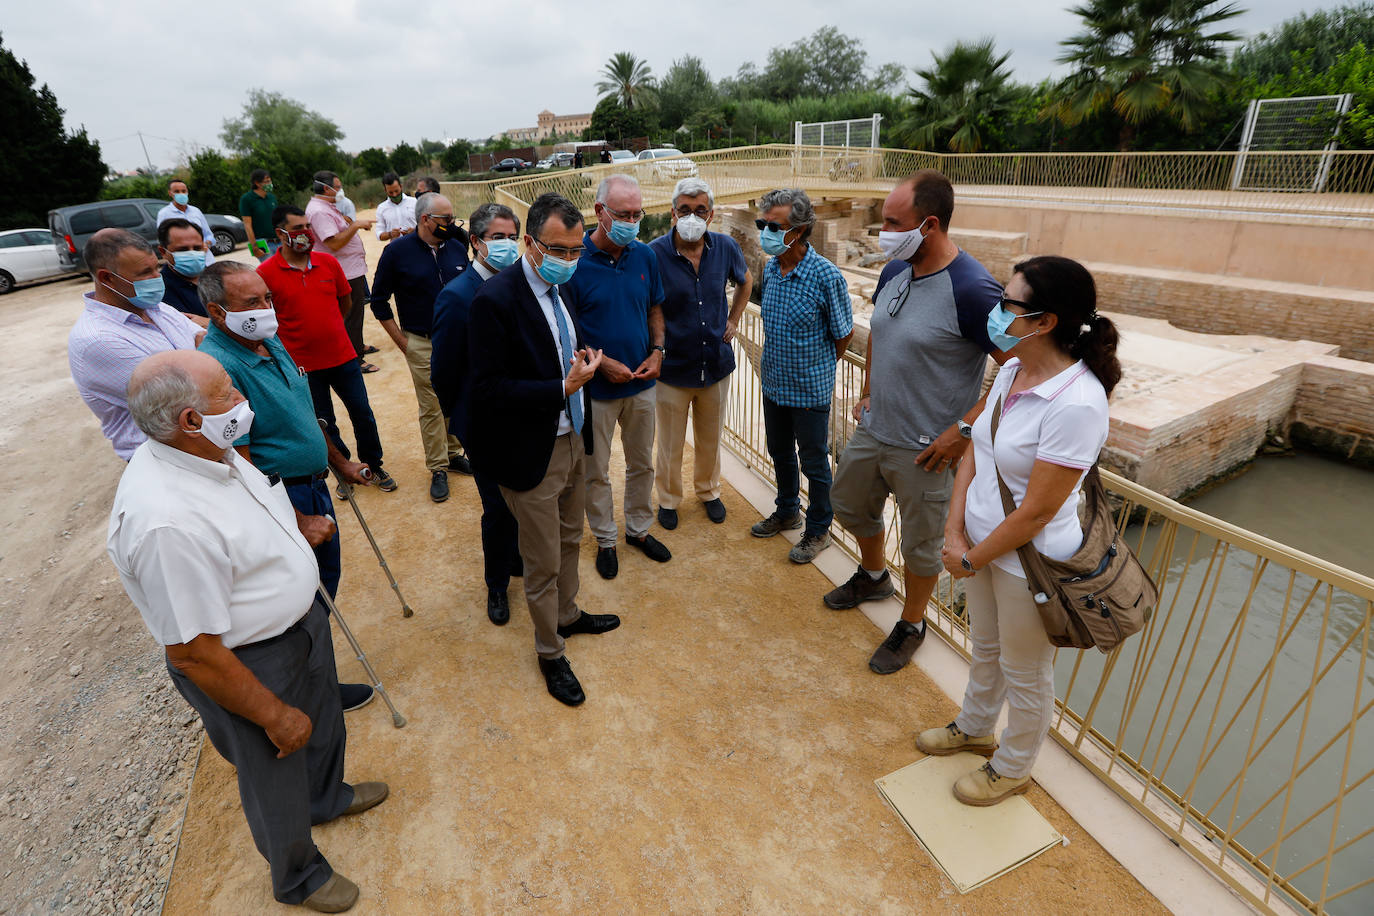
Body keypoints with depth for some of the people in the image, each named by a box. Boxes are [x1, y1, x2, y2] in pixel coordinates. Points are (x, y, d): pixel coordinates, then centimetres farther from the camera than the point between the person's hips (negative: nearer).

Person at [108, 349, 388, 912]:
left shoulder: (207, 451, -10)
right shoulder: (166, 522, -38)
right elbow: (193, 653, -29)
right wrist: (274, 715, -18)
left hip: (301, 620, 8)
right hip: (253, 666, -8)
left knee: (324, 723, 32)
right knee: (279, 782, 19)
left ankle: (329, 796, 64)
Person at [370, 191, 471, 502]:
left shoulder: (457, 248, 5)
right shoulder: (397, 251, -6)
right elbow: (380, 300, 0)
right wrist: (401, 341, -3)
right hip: (422, 345, -4)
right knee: (431, 408, 2)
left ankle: (454, 453, 28)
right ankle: (438, 468, 13)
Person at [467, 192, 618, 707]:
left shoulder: (564, 287, 4)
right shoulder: (496, 299, -21)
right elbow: (489, 387, -23)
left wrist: (583, 364, 2)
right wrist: (563, 387, -26)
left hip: (572, 438, 8)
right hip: (532, 453, -8)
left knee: (569, 540, 25)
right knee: (542, 562, 9)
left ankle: (567, 615, 49)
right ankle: (550, 652, 32)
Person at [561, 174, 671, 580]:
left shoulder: (644, 255, -1)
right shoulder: (575, 261, -14)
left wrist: (657, 352, -4)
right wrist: (602, 362, -18)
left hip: (641, 383, 4)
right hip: (596, 387, -4)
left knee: (642, 463, 18)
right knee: (596, 471, 11)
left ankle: (638, 529, 38)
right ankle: (605, 539, 31)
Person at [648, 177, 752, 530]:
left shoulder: (725, 247, -4)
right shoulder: (654, 254, -16)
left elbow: (745, 281, 17)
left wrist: (733, 320, 10)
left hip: (716, 364, 3)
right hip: (672, 368, -3)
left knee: (710, 439, 20)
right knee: (670, 444, 12)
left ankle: (709, 491, 44)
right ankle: (668, 499, 36)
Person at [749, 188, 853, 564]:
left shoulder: (826, 276, -20)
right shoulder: (770, 268, -1)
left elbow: (844, 334, -8)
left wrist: (819, 368, 3)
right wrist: (771, 361, 13)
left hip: (810, 389, -6)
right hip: (773, 383, 6)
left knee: (814, 462, 9)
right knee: (780, 452, 21)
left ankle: (818, 530, 28)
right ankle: (787, 511, 44)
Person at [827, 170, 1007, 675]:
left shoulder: (972, 289, -23)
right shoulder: (894, 271, 0)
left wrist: (963, 430, -20)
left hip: (925, 449, -7)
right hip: (872, 430, 8)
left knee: (920, 545, 11)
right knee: (849, 504, 24)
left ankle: (911, 624, 37)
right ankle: (873, 576, 52)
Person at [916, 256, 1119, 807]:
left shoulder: (1076, 404, -29)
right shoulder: (1011, 371, -4)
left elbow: (1035, 513, -25)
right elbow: (974, 454, 1)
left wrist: (971, 560, -13)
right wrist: (955, 532, -7)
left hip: (1031, 561, -7)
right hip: (983, 542, 7)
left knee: (1025, 675, 18)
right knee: (986, 648, 29)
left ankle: (1012, 767, 44)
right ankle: (973, 728, 55)